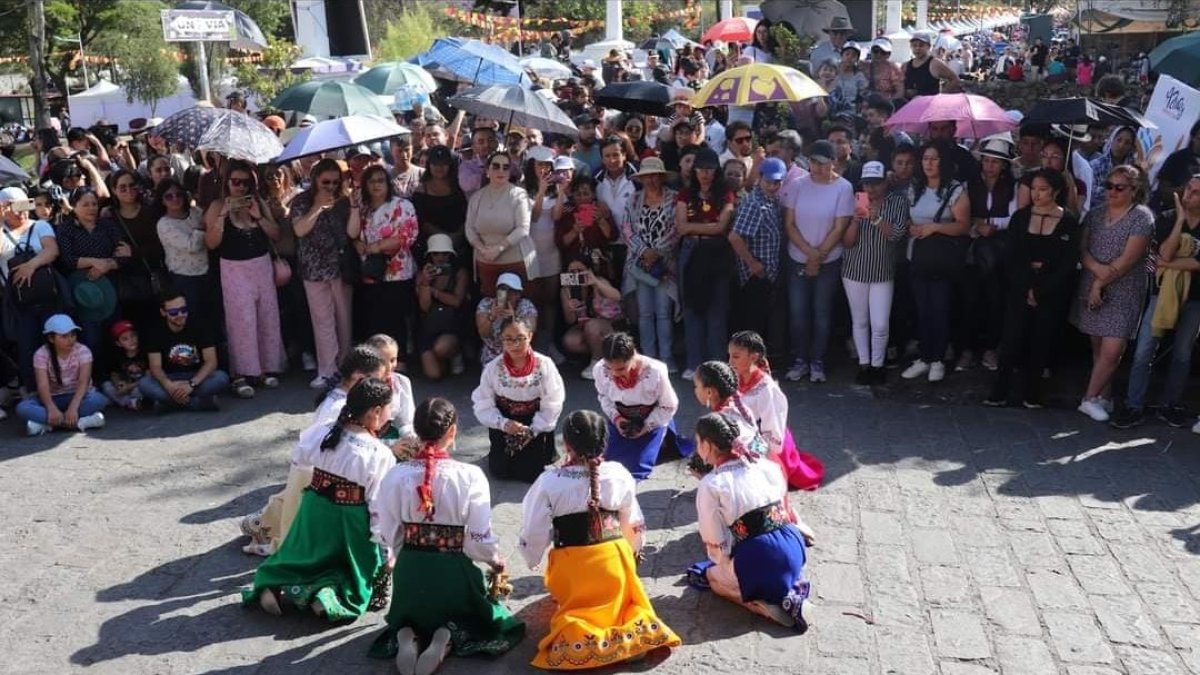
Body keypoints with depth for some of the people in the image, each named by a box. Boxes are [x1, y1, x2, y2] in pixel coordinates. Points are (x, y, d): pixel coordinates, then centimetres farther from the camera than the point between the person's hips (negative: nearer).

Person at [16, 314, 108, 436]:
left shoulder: (83, 351, -12)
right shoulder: (42, 354, -11)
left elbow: (83, 382, -23)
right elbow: (43, 385, -22)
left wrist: (73, 407, -40)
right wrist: (52, 408, -42)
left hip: (77, 396, -1)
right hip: (53, 398, 1)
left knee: (99, 399, -34)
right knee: (22, 408, -29)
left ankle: (46, 424, -31)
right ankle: (79, 422, -37)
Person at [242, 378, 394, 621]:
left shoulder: (320, 432, -10)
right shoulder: (381, 455, -22)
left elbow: (298, 459, 9)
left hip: (315, 511, 4)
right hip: (351, 523, -4)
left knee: (304, 558, 27)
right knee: (351, 571, 17)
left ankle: (276, 587, 1)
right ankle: (331, 594, -12)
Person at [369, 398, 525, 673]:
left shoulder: (396, 475, -10)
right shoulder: (470, 476, -18)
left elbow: (388, 534, -3)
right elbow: (481, 538, -15)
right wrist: (496, 560, 7)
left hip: (410, 569, 3)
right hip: (454, 570, -3)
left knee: (410, 614, 34)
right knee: (486, 616, 27)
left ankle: (407, 636, -1)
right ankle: (448, 639, -5)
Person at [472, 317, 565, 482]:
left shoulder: (544, 365, -17)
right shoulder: (493, 368, -14)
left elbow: (552, 405, -12)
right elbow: (484, 406, -9)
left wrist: (532, 431, -17)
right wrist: (503, 423, -25)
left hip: (537, 424, -1)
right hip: (505, 423, 1)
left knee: (532, 471, -9)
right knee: (501, 471, -5)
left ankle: (545, 451, 25)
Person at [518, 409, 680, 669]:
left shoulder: (549, 481, -16)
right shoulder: (618, 474, -7)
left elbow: (534, 533, -9)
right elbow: (634, 524, 7)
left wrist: (532, 560, 13)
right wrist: (633, 552, 27)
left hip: (571, 565, -2)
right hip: (615, 559, 2)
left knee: (574, 608, 22)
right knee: (617, 601, 26)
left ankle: (577, 635, -13)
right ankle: (635, 631, -8)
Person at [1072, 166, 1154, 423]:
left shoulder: (1142, 217, -7)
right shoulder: (1096, 215, 10)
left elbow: (1128, 259, -13)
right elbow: (1082, 249, 4)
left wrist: (1100, 283, -11)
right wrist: (1098, 269, -15)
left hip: (1122, 293, -5)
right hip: (1091, 289, 5)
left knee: (1111, 351, -9)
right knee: (1097, 347, 9)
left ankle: (1091, 399, 3)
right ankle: (1104, 397, 19)